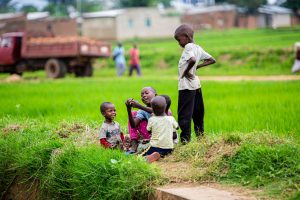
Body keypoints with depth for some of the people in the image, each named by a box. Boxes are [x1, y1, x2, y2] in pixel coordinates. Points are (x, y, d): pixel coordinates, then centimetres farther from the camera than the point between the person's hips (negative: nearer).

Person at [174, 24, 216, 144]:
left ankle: (185, 138, -6)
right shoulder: (198, 48, 11)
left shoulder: (189, 46, -14)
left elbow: (192, 60, -33)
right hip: (196, 84, 9)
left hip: (186, 85, -9)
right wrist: (197, 67, 11)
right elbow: (212, 60, 17)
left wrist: (186, 71, -19)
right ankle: (200, 133, 23)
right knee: (197, 112, 16)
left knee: (184, 113, -5)